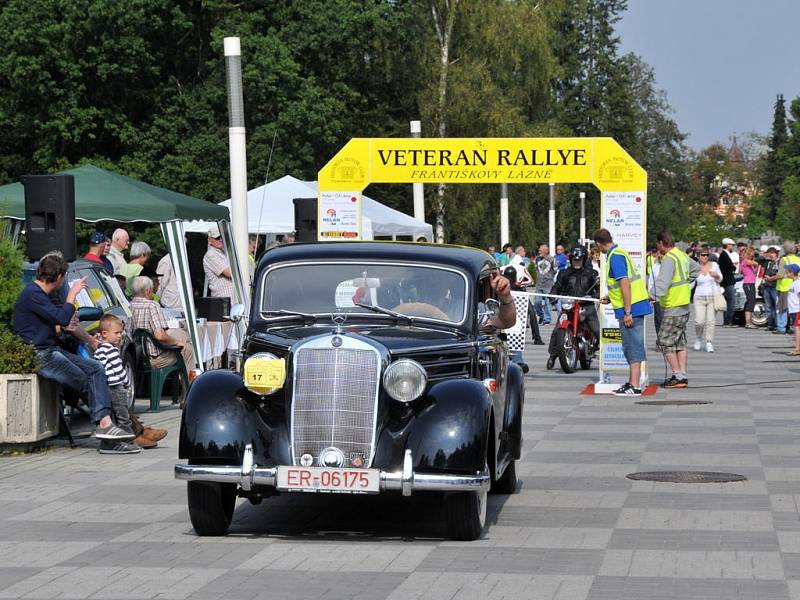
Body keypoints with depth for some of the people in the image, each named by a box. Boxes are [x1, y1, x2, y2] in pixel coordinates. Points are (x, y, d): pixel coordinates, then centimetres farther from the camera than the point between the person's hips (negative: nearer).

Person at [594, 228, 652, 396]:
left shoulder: (615, 256, -15)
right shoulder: (618, 253, 16)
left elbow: (625, 283, -22)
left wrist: (627, 312, -23)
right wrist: (610, 298, 36)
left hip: (631, 307, -10)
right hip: (635, 307, 10)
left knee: (633, 346, -9)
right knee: (632, 346, 15)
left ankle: (634, 386, -9)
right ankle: (632, 382, 23)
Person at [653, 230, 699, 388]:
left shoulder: (669, 259, -18)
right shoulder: (682, 256, 12)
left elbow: (663, 281, -33)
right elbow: (696, 268, 32)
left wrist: (655, 297, -43)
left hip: (673, 307, -10)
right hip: (684, 305, 10)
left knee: (665, 342, -3)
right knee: (680, 342, 12)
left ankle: (678, 376, -5)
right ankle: (683, 376, 12)